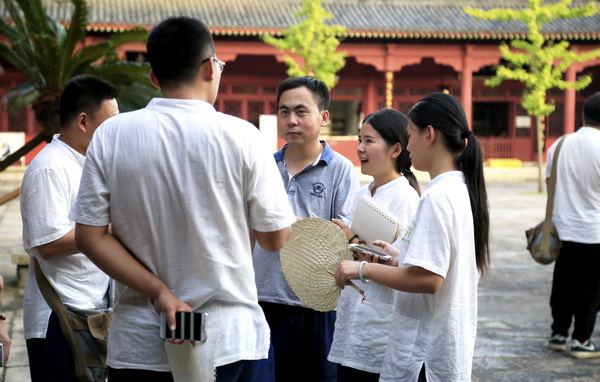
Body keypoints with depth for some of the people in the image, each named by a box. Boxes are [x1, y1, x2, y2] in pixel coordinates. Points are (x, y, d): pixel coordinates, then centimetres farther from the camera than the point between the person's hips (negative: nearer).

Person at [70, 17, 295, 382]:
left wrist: (159, 292, -7)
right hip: (231, 342, -1)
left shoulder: (111, 135, -3)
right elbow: (275, 238, -4)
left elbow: (90, 236, -5)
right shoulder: (240, 136, -9)